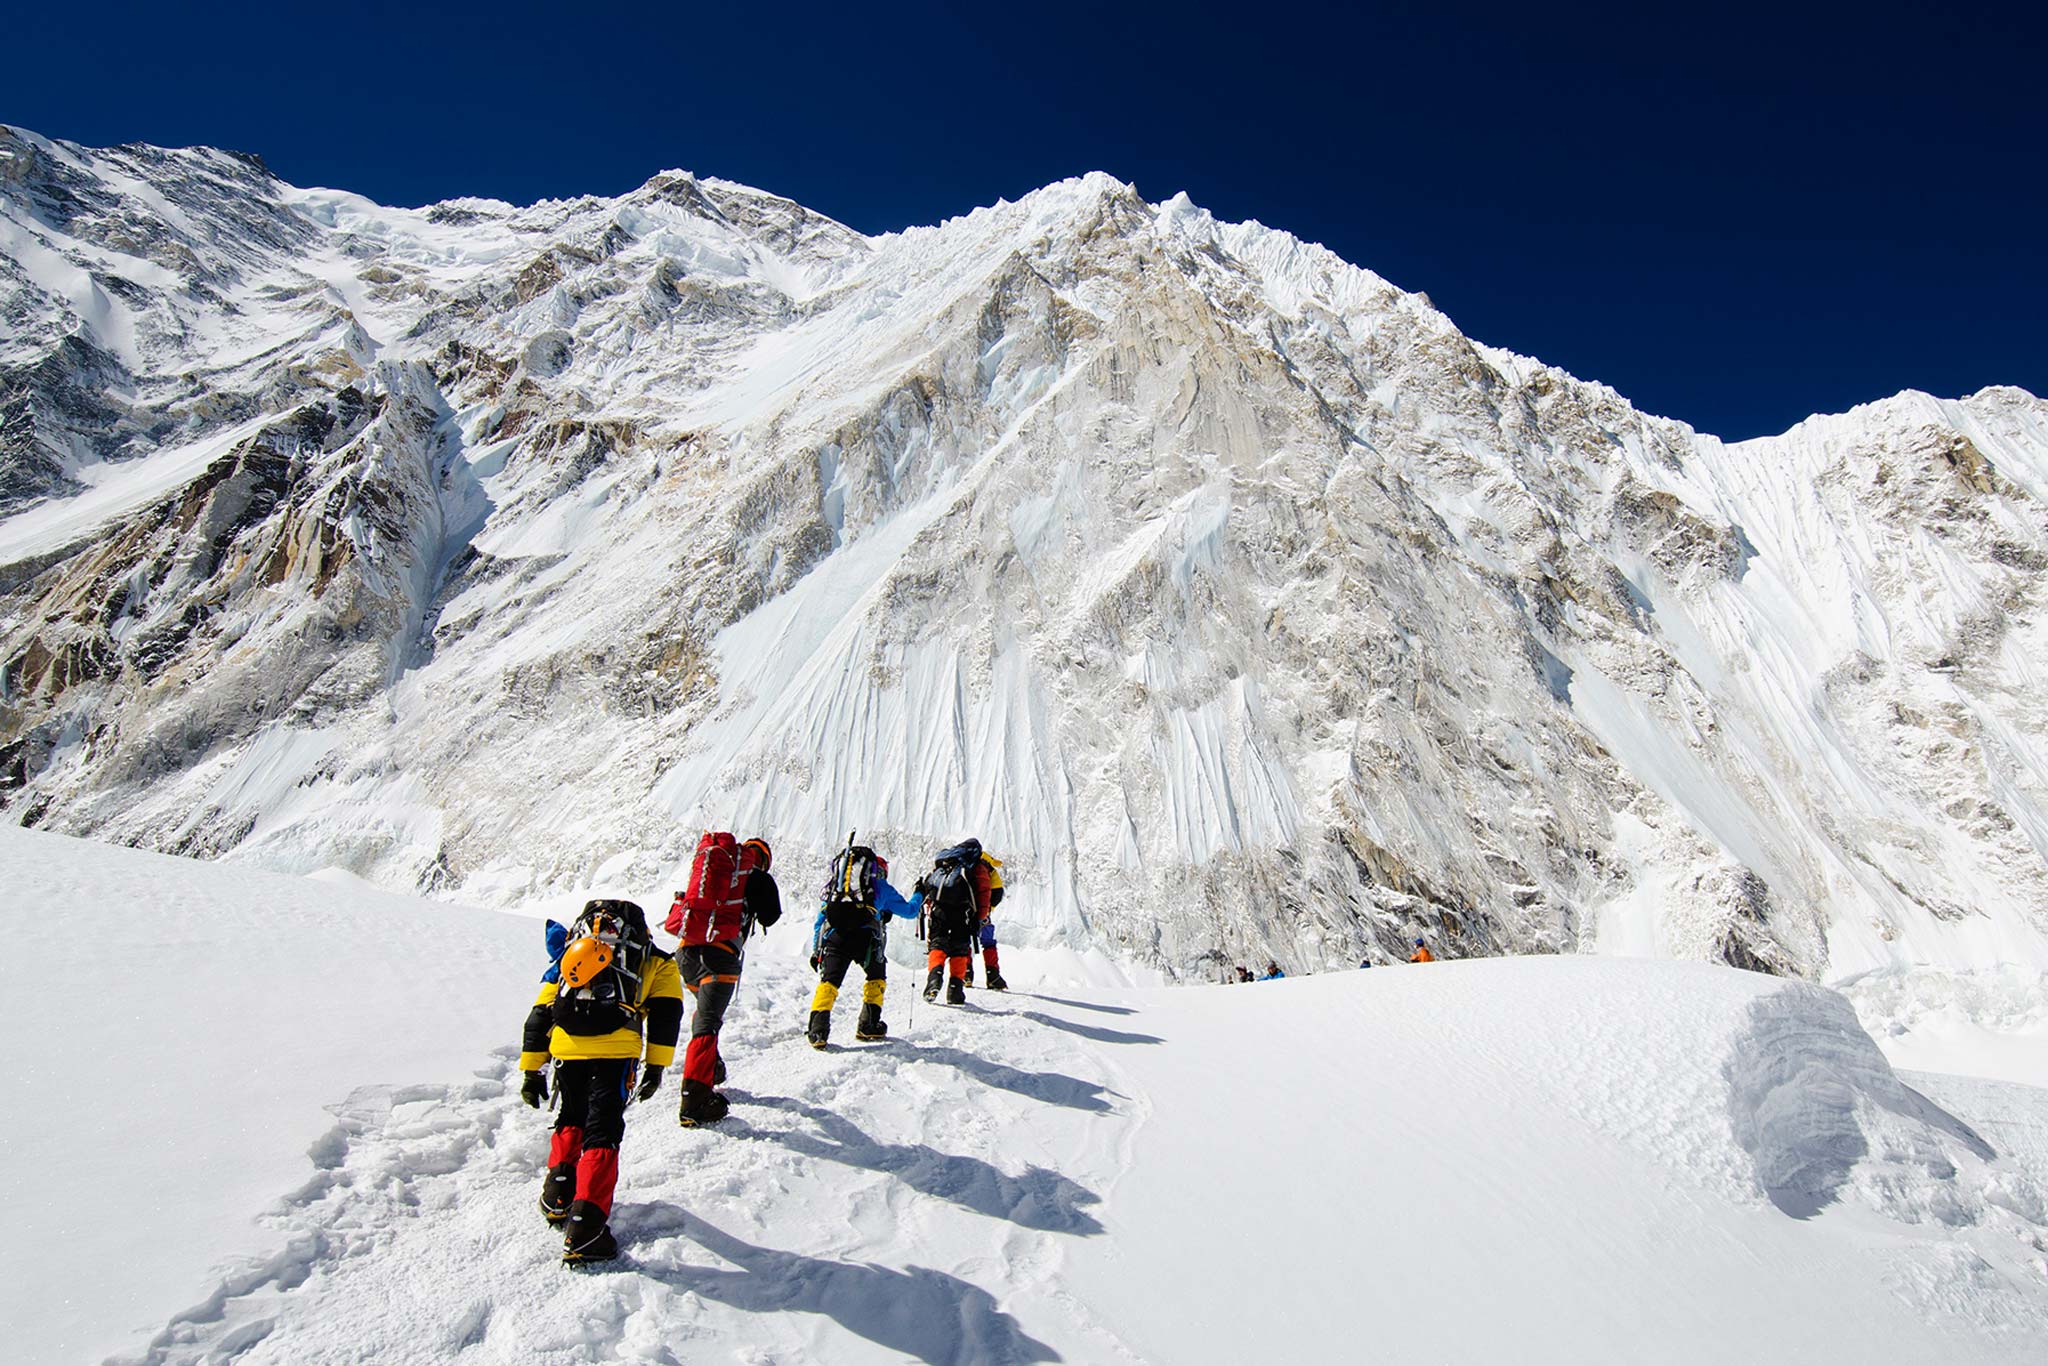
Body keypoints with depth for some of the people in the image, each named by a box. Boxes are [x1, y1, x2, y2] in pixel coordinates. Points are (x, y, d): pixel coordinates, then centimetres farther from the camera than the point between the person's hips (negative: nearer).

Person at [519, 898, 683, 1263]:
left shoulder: (569, 956, 33)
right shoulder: (655, 961, 25)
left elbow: (539, 1017, 30)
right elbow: (666, 1014, 12)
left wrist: (531, 1071, 34)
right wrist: (655, 1067, 12)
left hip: (566, 1051, 3)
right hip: (616, 1051, -3)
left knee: (569, 1122, 29)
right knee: (601, 1135, 1)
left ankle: (558, 1196, 32)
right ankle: (584, 1231, -7)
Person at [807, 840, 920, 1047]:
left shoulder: (833, 884, 33)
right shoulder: (881, 887, 24)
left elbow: (820, 919, 29)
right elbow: (909, 911, 33)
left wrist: (816, 950, 30)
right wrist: (919, 896, 54)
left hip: (834, 934, 2)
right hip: (865, 935, -2)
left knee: (828, 982, 4)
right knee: (876, 977, 20)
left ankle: (818, 1030, -13)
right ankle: (868, 1026, 16)